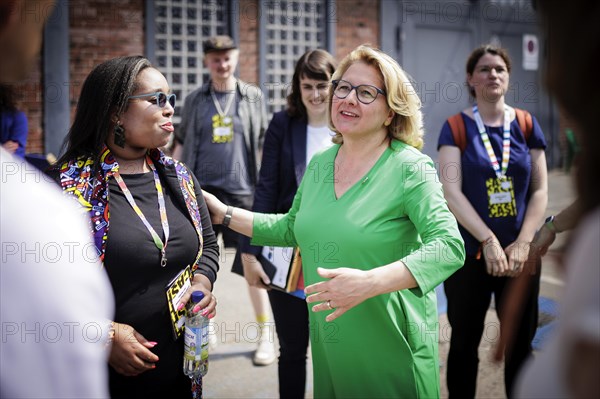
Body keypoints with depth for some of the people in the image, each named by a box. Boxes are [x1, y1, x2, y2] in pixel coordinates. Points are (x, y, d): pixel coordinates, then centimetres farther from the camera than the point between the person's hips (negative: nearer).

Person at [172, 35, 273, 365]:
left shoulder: (253, 97, 4)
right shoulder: (195, 100, 6)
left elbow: (264, 145, 7)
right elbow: (181, 143, 11)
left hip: (243, 192, -2)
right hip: (201, 190, 2)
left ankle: (266, 335, 14)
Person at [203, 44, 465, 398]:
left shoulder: (410, 167, -15)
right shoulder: (319, 163, 4)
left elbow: (450, 247, -24)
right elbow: (292, 228, 18)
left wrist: (369, 283, -35)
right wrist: (225, 214, 11)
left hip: (391, 345, -6)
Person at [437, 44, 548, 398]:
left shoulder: (527, 126, 4)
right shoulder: (456, 128, -3)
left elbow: (540, 191, 2)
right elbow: (451, 192, -12)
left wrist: (523, 243, -10)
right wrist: (489, 241, -19)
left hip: (521, 253, 2)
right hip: (469, 252, -2)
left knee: (521, 343, 12)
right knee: (465, 343, 10)